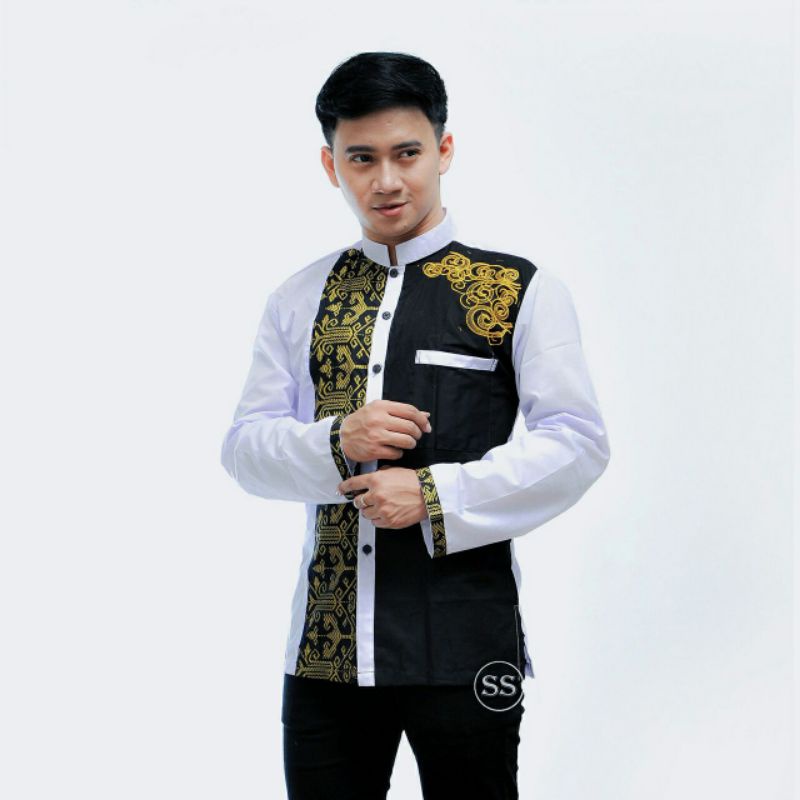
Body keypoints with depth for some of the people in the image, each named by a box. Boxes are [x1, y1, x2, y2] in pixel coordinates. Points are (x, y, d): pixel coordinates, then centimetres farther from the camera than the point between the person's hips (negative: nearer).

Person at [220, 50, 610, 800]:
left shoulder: (522, 291, 0)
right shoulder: (298, 300, 11)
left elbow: (576, 442, -4)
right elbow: (244, 446, 9)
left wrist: (438, 495, -15)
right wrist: (336, 443, -12)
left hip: (464, 644, -3)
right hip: (326, 644, 3)